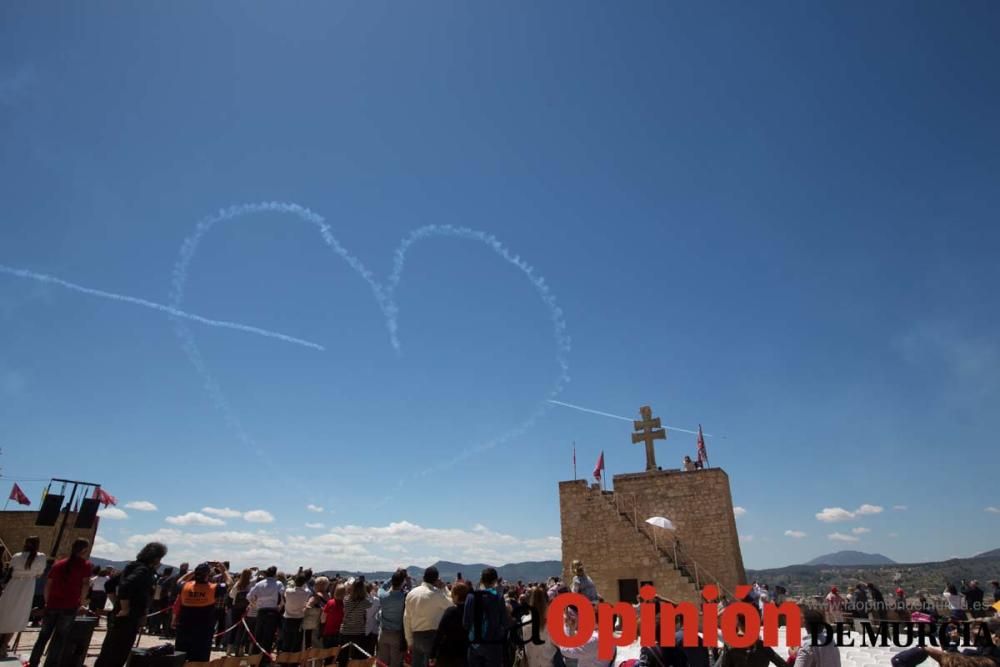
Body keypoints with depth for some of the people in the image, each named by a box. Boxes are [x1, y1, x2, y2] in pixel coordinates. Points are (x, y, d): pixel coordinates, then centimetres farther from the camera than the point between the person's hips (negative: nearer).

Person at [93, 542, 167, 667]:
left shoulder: (134, 566, 10)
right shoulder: (143, 570, -19)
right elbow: (125, 586, -33)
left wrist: (117, 603, 15)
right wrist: (125, 609, -22)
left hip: (122, 617, 10)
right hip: (128, 618, -10)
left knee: (109, 652, 19)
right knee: (117, 655, -1)